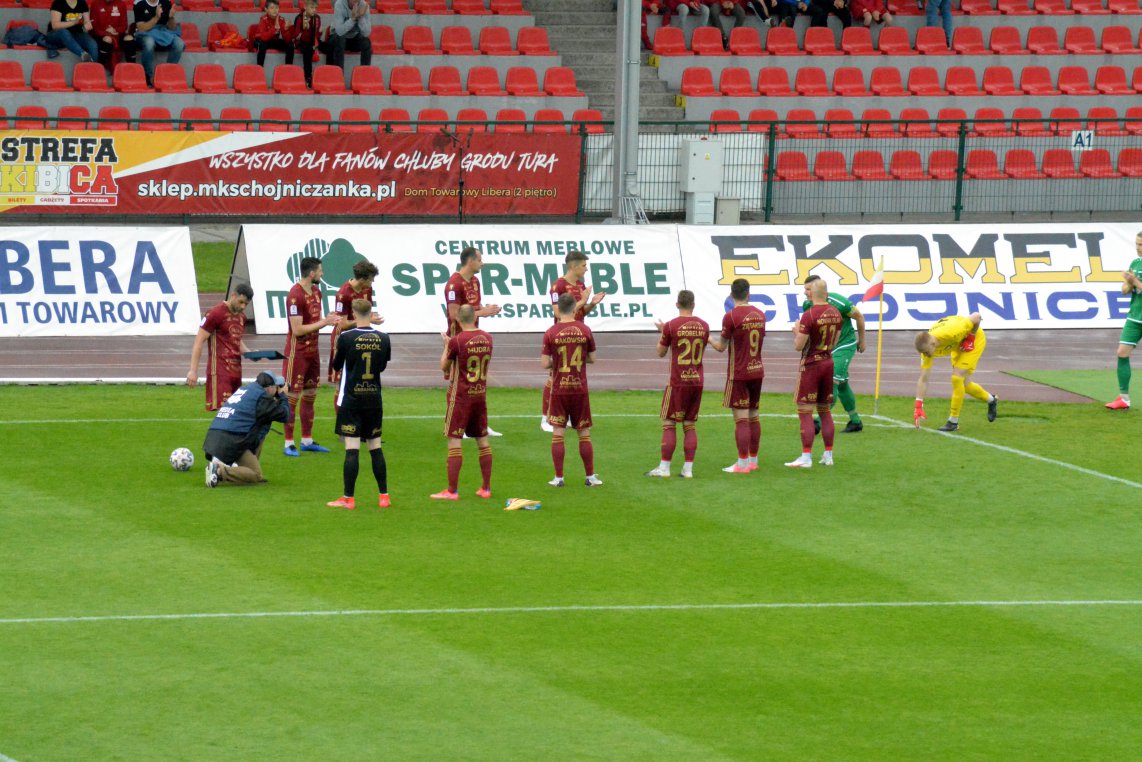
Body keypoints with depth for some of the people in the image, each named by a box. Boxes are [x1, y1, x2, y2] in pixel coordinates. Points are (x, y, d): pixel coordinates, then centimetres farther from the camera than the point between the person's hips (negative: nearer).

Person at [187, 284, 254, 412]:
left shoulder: (241, 316, 16)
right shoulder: (216, 313, -8)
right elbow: (199, 341, -9)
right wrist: (193, 370, -14)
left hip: (236, 371, 8)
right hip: (220, 371, -8)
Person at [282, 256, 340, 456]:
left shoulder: (316, 292, 9)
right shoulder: (295, 296, -20)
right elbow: (297, 330, -22)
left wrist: (328, 319, -4)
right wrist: (323, 323, -18)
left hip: (312, 351, 9)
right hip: (297, 352, -9)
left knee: (310, 396, 13)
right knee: (292, 397, -3)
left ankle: (307, 441, 21)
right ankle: (289, 443, 0)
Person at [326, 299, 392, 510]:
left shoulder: (346, 338, -11)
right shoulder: (383, 339, 0)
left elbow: (336, 366, 2)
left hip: (351, 399, -4)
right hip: (374, 400, 4)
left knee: (352, 449, -5)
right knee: (375, 447, 13)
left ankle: (348, 498, -5)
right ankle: (383, 495, 15)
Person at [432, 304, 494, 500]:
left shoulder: (457, 341, -14)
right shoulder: (487, 338, 2)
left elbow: (444, 366, -3)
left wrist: (446, 346, 13)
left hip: (460, 396, -5)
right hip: (480, 395, 5)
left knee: (454, 441, -3)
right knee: (482, 440, 12)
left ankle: (452, 490, -5)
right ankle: (486, 488, 16)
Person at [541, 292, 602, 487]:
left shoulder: (551, 333, -8)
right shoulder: (585, 330, -3)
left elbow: (544, 363, -8)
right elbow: (592, 358, 6)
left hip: (559, 390, -1)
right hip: (580, 389, 1)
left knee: (557, 433, 4)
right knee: (584, 433, 10)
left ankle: (558, 477, 2)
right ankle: (590, 477, 13)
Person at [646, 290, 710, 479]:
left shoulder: (671, 326, -9)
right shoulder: (703, 326, 4)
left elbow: (661, 353, 3)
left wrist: (662, 332, 20)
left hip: (678, 382, -4)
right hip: (697, 381, 4)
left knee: (669, 425, 1)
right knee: (690, 425, 8)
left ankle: (664, 468, -1)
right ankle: (688, 468, 6)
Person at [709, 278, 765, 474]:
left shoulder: (731, 317, -14)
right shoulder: (760, 314, 6)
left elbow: (721, 347, -8)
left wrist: (708, 338, 12)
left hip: (738, 374, -6)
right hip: (757, 370, 6)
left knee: (741, 419, -5)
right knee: (754, 417, 13)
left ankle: (743, 463, -5)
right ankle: (753, 460, 19)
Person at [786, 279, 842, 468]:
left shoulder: (809, 315, -18)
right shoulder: (835, 313, 4)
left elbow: (798, 346, -17)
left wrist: (797, 332, 2)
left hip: (810, 365, -7)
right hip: (828, 363, 7)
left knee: (805, 412, -4)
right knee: (825, 410, 15)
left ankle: (806, 458, -7)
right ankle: (828, 456, 17)